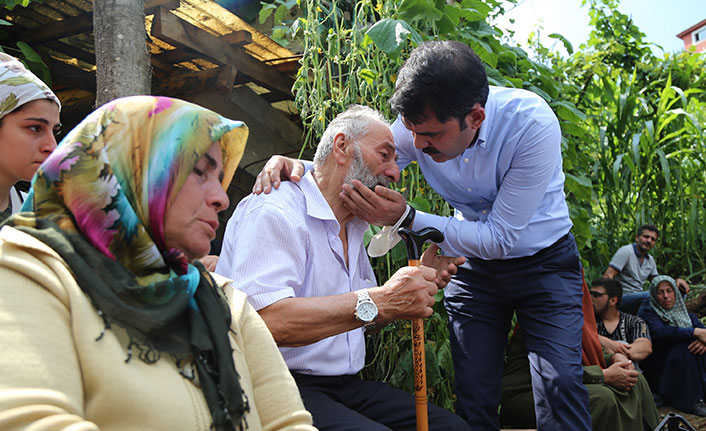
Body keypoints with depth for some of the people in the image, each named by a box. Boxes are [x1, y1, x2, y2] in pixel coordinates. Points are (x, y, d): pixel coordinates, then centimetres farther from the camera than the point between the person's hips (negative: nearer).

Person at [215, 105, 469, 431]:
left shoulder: (351, 227, 19)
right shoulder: (274, 211, -12)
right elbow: (262, 318, -27)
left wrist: (421, 279, 10)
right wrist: (378, 302, -31)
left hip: (347, 387, 9)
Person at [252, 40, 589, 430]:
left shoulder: (532, 124, -30)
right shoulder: (420, 124, -18)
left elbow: (501, 238, -28)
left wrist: (406, 219, -37)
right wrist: (293, 165, -29)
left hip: (543, 261, -3)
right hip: (474, 262, 3)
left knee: (559, 384, -14)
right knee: (473, 394, 1)